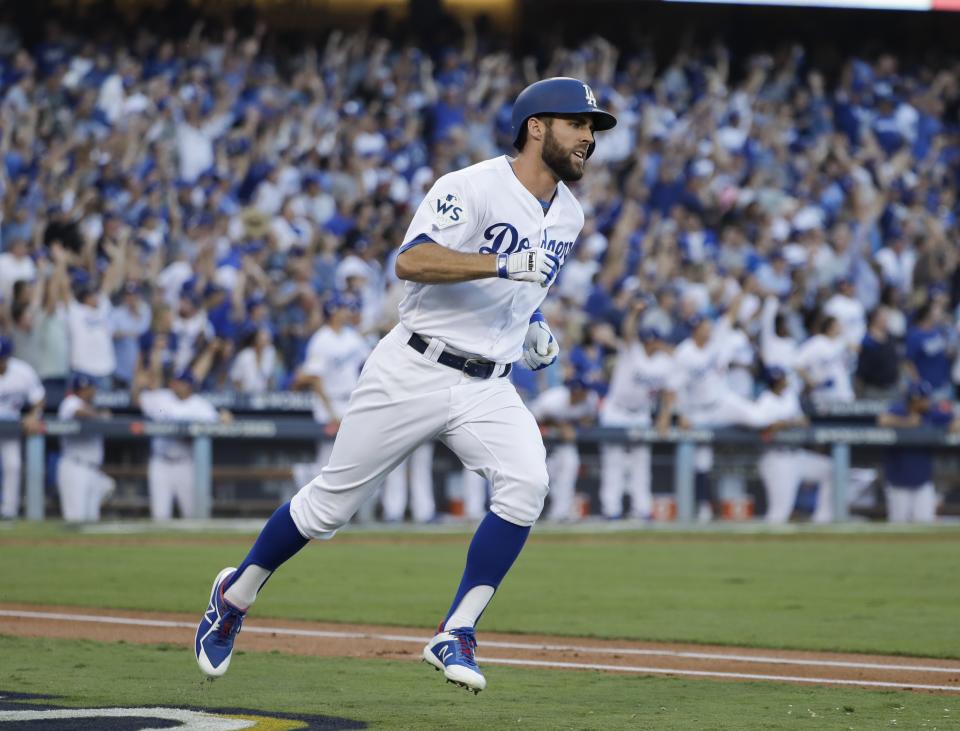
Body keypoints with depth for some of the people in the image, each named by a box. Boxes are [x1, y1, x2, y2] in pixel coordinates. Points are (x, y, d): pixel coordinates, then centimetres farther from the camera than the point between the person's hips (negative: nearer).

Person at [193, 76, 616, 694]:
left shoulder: (569, 217, 10)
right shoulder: (473, 188, -14)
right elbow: (411, 262, -27)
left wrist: (533, 326, 10)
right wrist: (503, 264, -35)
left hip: (488, 387, 5)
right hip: (414, 374, -5)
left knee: (526, 483, -22)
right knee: (332, 503, 4)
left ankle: (456, 636, -16)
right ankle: (237, 594, 29)